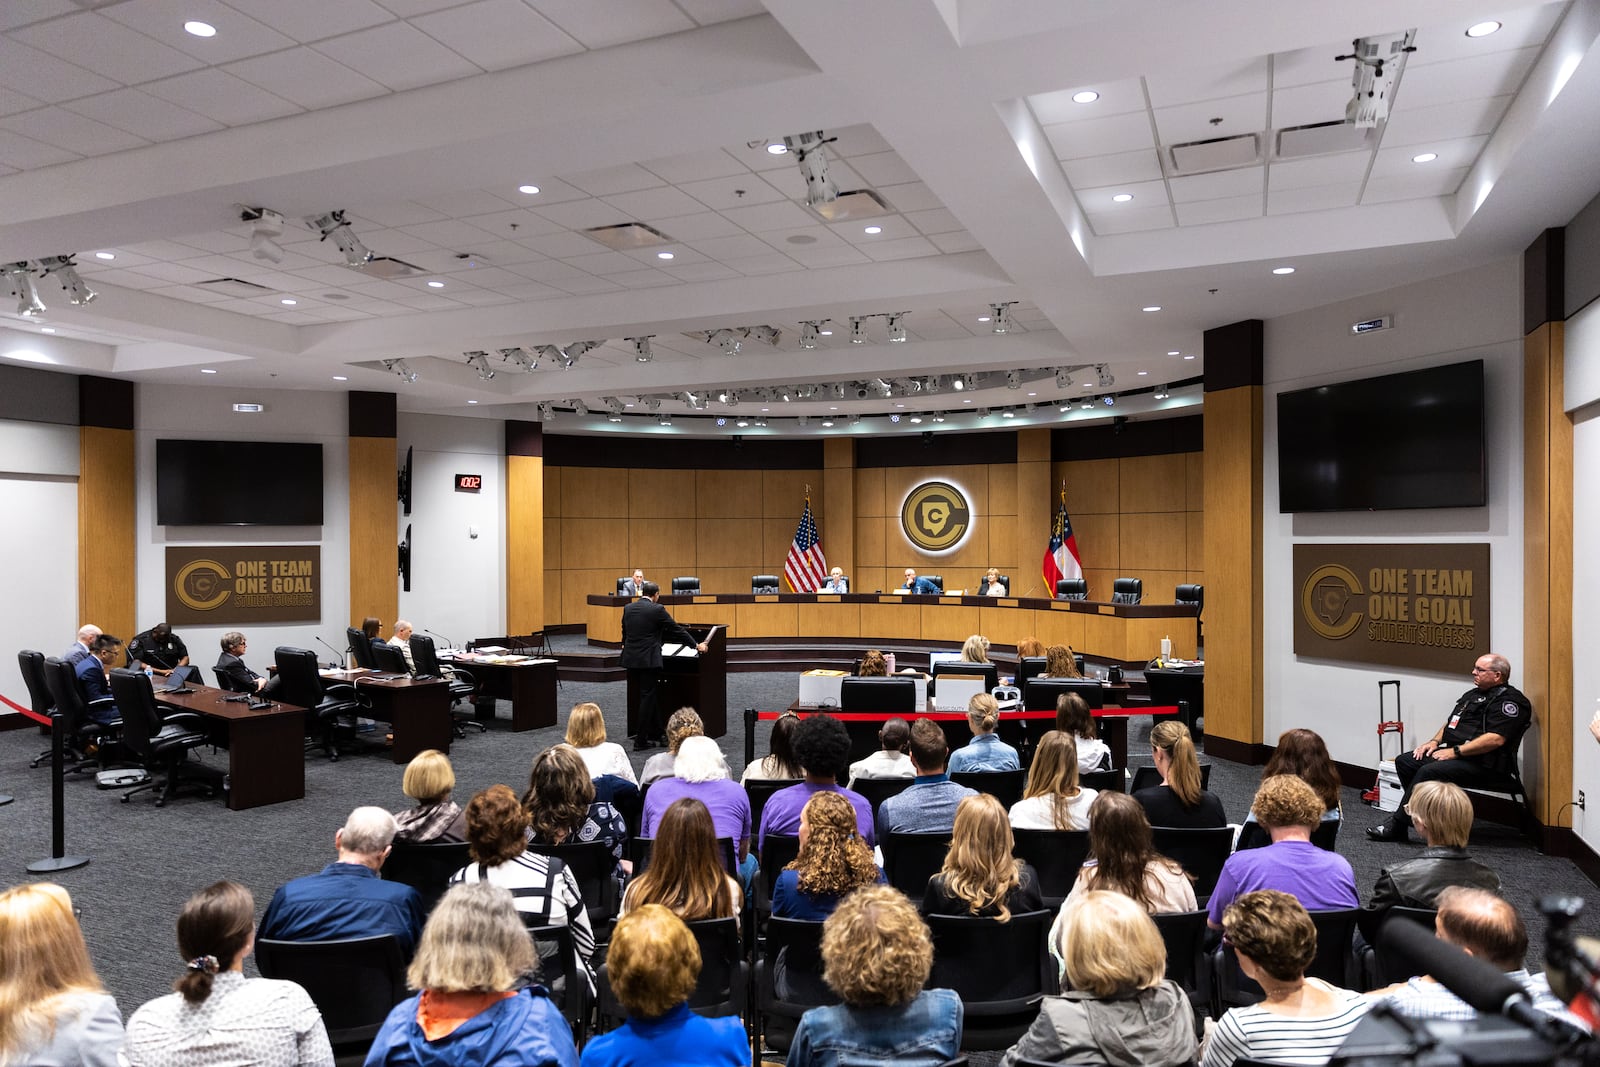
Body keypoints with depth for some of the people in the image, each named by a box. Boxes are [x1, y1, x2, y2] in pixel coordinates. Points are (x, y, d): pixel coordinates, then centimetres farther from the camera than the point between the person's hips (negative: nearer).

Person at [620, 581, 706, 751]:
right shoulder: (657, 609, -10)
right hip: (648, 660, -6)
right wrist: (696, 645, 6)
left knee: (647, 697, 15)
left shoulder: (628, 608, 7)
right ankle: (640, 741, 4)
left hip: (630, 659, 6)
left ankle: (657, 733, 23)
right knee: (647, 698, 2)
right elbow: (676, 629, -5)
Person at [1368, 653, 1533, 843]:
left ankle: (1396, 825, -22)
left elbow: (1495, 739, -21)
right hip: (1456, 755, 10)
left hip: (1483, 764, -10)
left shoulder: (1509, 700, -9)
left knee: (1428, 771, -28)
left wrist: (1455, 751, -20)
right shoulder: (1472, 695, 22)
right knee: (1404, 761, -4)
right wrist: (1435, 741, 7)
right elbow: (1450, 723, 28)